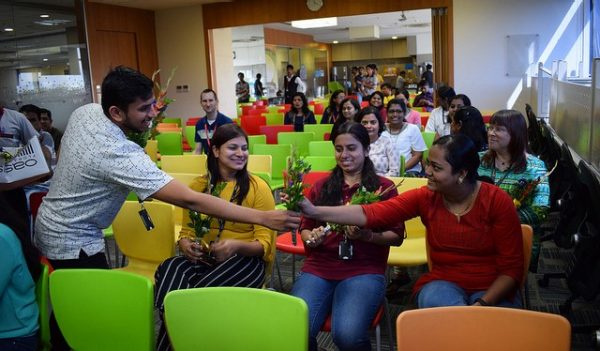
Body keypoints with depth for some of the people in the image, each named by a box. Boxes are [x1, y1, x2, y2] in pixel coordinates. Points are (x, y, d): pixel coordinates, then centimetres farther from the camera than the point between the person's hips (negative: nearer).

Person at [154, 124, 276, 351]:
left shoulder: (257, 187, -2)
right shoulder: (197, 185, 11)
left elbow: (264, 243, -5)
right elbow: (186, 233, 14)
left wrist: (236, 245, -25)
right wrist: (186, 245, -11)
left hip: (245, 259, -3)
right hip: (202, 258, 4)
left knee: (199, 293, -32)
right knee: (169, 270, -30)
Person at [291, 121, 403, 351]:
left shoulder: (383, 187, 7)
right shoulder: (321, 186, 14)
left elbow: (397, 236, 5)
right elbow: (304, 228, 17)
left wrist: (368, 236, -14)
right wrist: (312, 238, -6)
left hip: (364, 270, -2)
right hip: (318, 268, 2)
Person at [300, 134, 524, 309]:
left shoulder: (497, 201, -12)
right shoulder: (425, 197, -6)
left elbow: (512, 268, -9)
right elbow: (373, 213, -18)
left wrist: (483, 303, -24)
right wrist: (315, 212, -27)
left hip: (492, 290, -2)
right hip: (443, 283, 2)